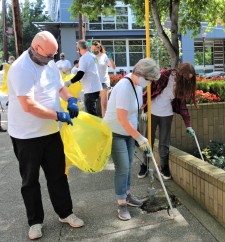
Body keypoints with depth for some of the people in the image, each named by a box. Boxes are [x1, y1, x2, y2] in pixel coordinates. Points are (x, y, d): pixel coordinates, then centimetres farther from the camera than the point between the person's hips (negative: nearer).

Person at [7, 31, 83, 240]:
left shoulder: (49, 63, 5)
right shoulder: (21, 69, -22)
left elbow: (60, 86, 18)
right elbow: (29, 106, -28)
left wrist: (70, 100, -3)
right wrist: (59, 115, -21)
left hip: (50, 131, 7)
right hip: (27, 136, -7)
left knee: (58, 175, 15)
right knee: (30, 180, 10)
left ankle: (65, 213, 31)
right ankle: (35, 221, 27)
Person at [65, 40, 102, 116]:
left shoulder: (84, 58, -13)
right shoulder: (92, 56, 14)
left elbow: (80, 74, -20)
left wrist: (69, 82, -9)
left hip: (90, 89, -9)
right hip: (96, 87, 9)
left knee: (91, 113, -4)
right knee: (93, 111, 17)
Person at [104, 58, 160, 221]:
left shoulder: (136, 84, 0)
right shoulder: (124, 87, -27)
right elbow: (122, 119, -28)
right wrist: (139, 138, -22)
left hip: (129, 132, 8)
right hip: (115, 133, -8)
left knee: (128, 166, 15)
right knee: (122, 168, -5)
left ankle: (126, 195, 32)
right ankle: (121, 204, 9)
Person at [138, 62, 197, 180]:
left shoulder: (182, 85, 0)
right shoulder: (163, 75, -16)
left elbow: (182, 105, 3)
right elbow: (149, 90, -11)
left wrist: (188, 125, -1)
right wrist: (144, 109, -11)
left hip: (166, 115, 3)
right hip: (152, 112, -3)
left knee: (164, 143, 6)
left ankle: (164, 168, 24)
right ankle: (145, 166, 25)